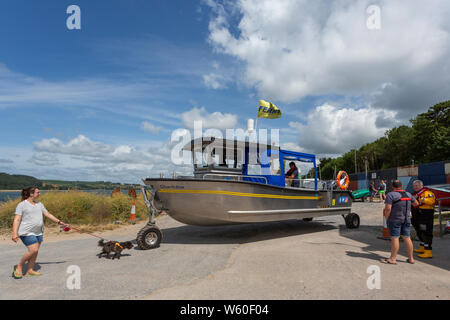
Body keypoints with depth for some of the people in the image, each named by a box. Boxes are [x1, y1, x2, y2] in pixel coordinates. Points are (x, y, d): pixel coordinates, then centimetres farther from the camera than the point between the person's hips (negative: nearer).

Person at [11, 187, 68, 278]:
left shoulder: (39, 204, 13)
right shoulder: (22, 205, -6)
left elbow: (48, 215, 18)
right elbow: (16, 220, -11)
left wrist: (59, 222, 16)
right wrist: (14, 233, -20)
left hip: (38, 232, 7)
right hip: (26, 232, -7)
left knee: (35, 251, 6)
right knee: (33, 250, -14)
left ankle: (30, 270, 17)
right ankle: (19, 267, 7)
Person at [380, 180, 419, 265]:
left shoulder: (390, 195, -13)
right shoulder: (408, 194, 8)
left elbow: (388, 209, -18)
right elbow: (416, 203, 22)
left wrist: (386, 219, -7)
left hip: (394, 220, -6)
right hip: (406, 220, 6)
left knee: (394, 238, -5)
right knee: (407, 238, 11)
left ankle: (393, 259, -1)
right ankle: (411, 258, 17)